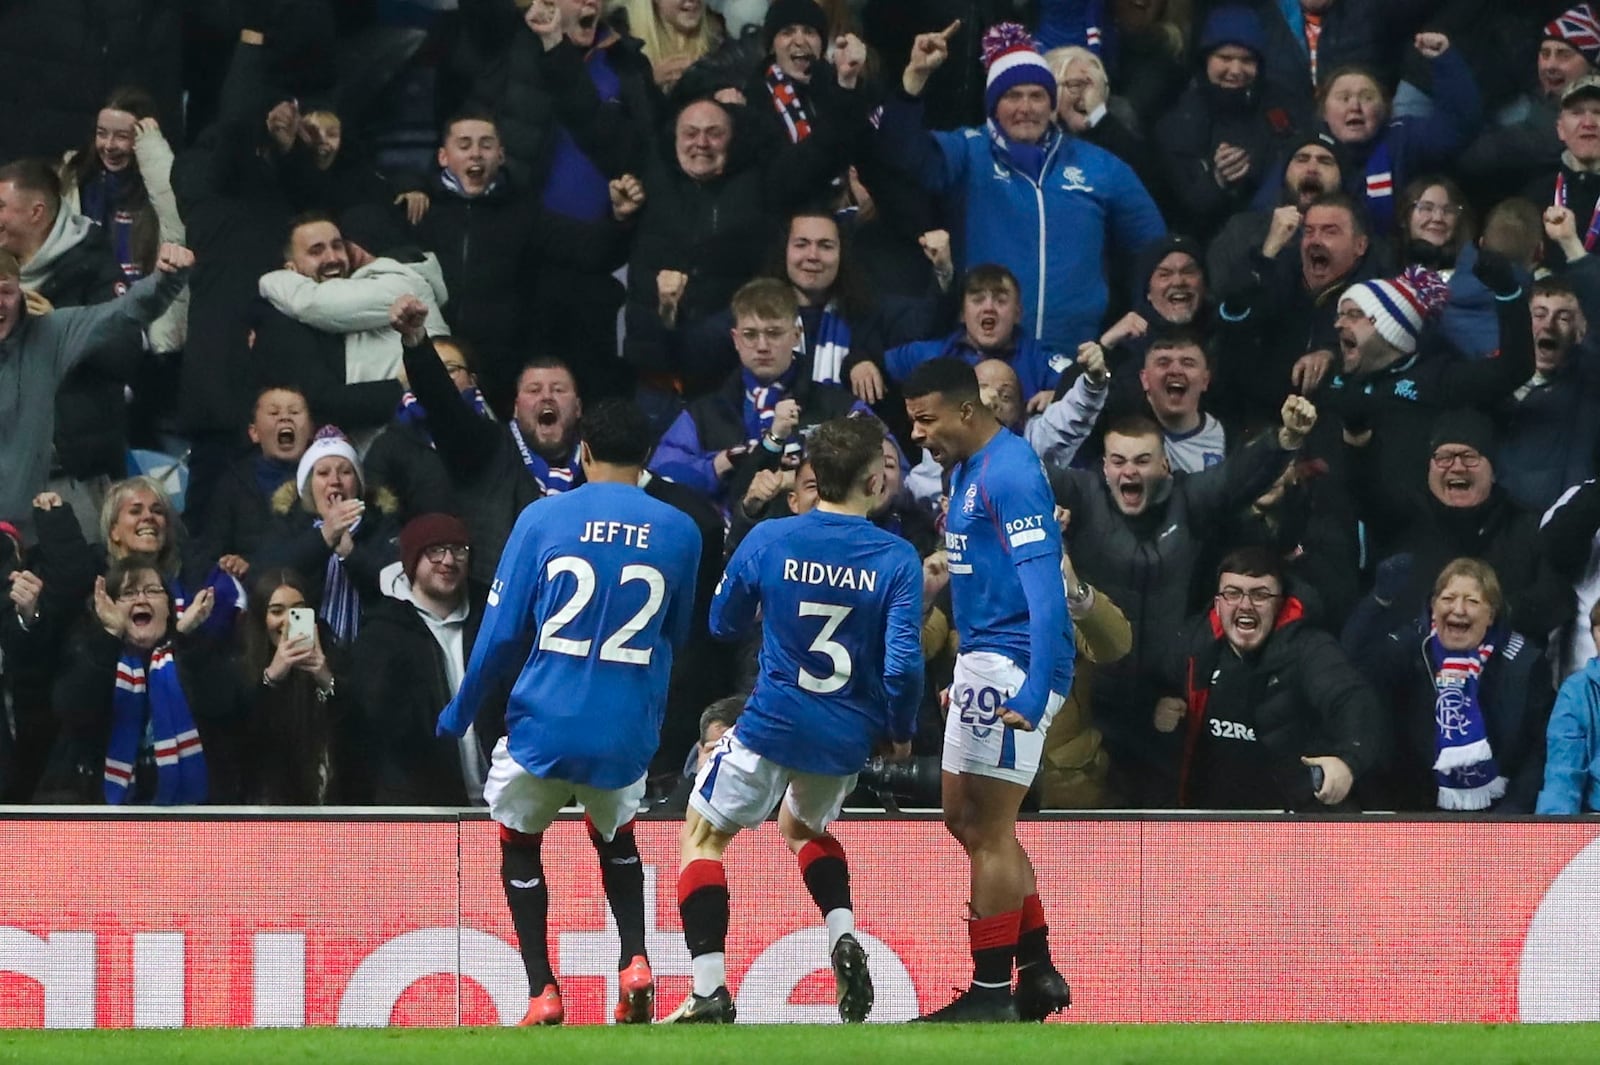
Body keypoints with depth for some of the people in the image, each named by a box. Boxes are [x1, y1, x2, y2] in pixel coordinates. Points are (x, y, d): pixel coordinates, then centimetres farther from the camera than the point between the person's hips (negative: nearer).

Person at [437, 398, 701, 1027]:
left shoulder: (543, 519, -3)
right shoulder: (678, 533, 3)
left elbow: (502, 631, -1)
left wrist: (461, 711, 11)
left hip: (544, 721, -2)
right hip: (628, 732, 2)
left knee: (520, 841, 20)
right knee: (615, 836, 29)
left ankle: (542, 991, 7)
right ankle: (634, 961, 6)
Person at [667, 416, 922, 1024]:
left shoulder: (768, 541, -8)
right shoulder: (896, 559, -10)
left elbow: (724, 624, 8)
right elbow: (903, 664, -15)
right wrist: (901, 732, 3)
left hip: (773, 724, -3)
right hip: (849, 739, 3)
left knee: (703, 837, 14)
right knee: (804, 826, 32)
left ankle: (710, 994, 0)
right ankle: (844, 940, 8)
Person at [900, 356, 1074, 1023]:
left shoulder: (1009, 474, -18)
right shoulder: (966, 469, 14)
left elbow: (1044, 590, -25)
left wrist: (1033, 693, -32)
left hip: (1012, 666, -11)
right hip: (980, 661, 11)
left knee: (988, 830, -5)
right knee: (965, 820, 15)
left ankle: (992, 993, 1)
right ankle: (1038, 974, 20)